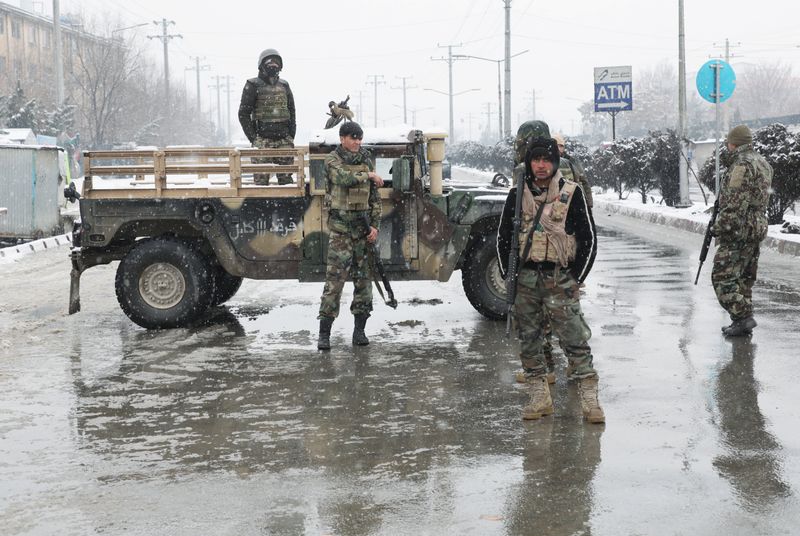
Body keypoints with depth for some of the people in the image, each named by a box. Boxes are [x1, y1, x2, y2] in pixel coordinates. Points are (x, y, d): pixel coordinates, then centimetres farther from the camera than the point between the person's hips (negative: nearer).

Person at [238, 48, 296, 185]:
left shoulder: (284, 86, 14)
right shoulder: (253, 86, -1)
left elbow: (292, 112, 19)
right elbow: (243, 114, -2)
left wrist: (291, 136, 9)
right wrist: (253, 137, -8)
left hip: (284, 140, 4)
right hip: (263, 141, -4)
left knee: (286, 179, 3)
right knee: (261, 180, -6)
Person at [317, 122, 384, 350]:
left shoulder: (367, 160, 11)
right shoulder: (332, 160, -2)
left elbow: (374, 197, 12)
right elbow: (343, 177, -25)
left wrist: (375, 225, 3)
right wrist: (368, 175, -12)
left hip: (363, 225, 5)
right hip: (340, 226, -5)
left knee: (363, 279, 5)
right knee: (335, 278, -9)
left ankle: (359, 331, 13)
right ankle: (324, 333, -6)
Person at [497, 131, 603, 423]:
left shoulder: (572, 193, -1)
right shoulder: (517, 196, 8)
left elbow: (589, 239, 1)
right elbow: (503, 237, 15)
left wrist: (576, 278, -4)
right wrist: (509, 276, 6)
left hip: (560, 279, -4)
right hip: (525, 281, 4)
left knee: (575, 340, -8)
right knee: (528, 341, 7)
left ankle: (590, 399, -5)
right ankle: (540, 398, 17)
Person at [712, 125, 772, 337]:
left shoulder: (742, 165, -15)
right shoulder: (763, 163, 17)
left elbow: (735, 203, -21)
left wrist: (719, 228, -17)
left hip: (739, 231, -10)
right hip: (758, 227, 10)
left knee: (723, 276, -9)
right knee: (744, 277, 14)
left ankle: (743, 317, -14)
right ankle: (743, 320, 16)